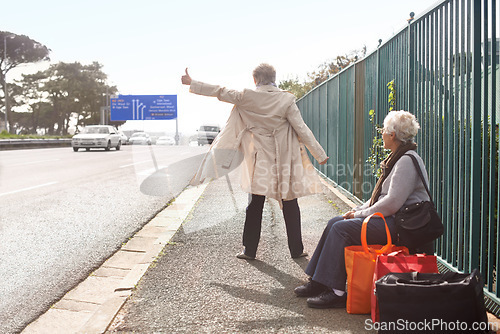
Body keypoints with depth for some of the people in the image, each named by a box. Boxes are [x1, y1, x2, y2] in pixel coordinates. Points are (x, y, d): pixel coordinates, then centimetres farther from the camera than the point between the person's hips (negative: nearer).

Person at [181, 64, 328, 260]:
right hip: (284, 160, -1)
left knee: (255, 204, 9)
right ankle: (296, 250, 15)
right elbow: (302, 129, -7)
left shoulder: (248, 97, -4)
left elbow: (221, 92, 4)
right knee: (290, 204, 8)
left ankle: (249, 250, 16)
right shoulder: (286, 99, -7)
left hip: (260, 160, 1)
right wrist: (320, 154, -1)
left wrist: (191, 83, 16)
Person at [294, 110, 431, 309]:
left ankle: (336, 292, -14)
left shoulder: (407, 161, -16)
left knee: (342, 228, -20)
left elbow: (393, 203, -24)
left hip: (398, 224, -10)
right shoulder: (397, 158, 17)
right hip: (389, 218, 10)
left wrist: (361, 214, -14)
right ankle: (318, 282, 5)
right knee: (335, 223, 2)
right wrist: (358, 210, 8)